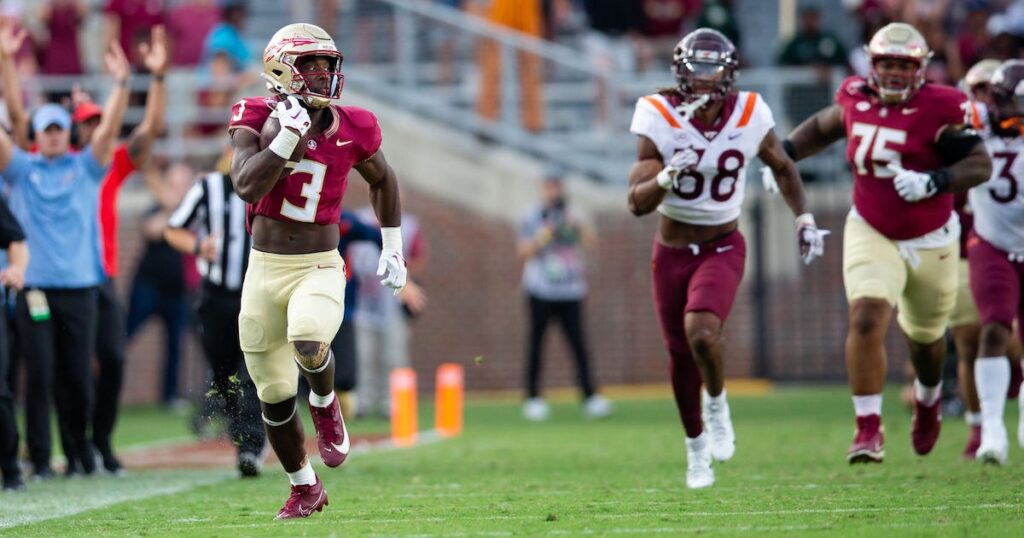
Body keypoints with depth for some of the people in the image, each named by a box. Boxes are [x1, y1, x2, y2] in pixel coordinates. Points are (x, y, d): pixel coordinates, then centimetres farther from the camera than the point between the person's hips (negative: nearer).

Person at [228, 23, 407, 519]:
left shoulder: (352, 131, -4)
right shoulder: (258, 120, -9)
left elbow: (382, 179, 16)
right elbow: (247, 185, -25)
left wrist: (392, 249, 18)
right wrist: (288, 134, -29)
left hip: (319, 269, -1)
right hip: (265, 270, 1)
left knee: (309, 343, -34)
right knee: (275, 396, 9)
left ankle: (324, 404, 1)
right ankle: (304, 488, 32)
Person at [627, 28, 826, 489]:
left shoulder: (748, 117, -12)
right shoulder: (660, 120, -16)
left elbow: (783, 168, 10)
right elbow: (637, 204, -19)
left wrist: (804, 219, 3)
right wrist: (666, 176, -37)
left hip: (723, 249, -1)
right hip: (672, 249, 1)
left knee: (701, 333, -27)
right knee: (681, 357, 10)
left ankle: (717, 402, 3)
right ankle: (696, 447, 33)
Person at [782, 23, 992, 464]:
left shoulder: (938, 110, -18)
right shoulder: (857, 101, -5)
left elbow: (980, 164, -19)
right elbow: (822, 127, 16)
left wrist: (933, 182, -33)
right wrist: (784, 155, 3)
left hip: (930, 241, -1)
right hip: (871, 235, 1)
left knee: (924, 336, 20)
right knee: (866, 319, -22)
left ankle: (927, 400, 54)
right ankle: (868, 428, -16)